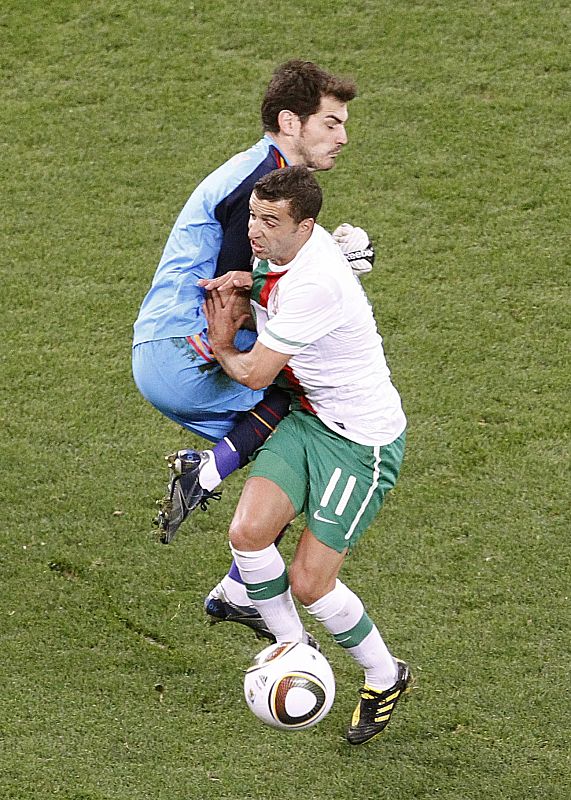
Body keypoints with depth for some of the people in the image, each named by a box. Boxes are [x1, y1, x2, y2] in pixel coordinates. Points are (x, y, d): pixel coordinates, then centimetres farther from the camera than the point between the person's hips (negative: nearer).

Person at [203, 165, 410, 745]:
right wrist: (236, 286, 1)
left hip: (363, 439, -8)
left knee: (307, 583, -7)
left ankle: (384, 676, 19)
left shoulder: (316, 283, -30)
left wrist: (221, 348, 2)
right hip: (307, 417, 8)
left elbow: (254, 373, -21)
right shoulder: (281, 252, -1)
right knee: (247, 532, -11)